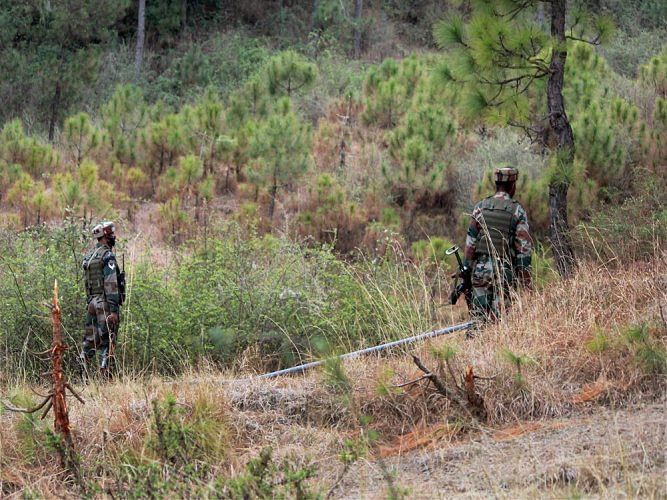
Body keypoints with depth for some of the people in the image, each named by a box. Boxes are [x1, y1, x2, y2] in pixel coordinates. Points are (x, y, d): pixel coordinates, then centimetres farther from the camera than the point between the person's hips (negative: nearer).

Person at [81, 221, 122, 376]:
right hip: (105, 303, -8)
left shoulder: (88, 257, 14)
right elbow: (111, 284, -19)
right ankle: (104, 373, -8)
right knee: (107, 341, -5)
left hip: (91, 303, 8)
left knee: (90, 340, 11)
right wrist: (114, 310, -21)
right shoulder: (107, 256, -12)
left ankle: (82, 370, 7)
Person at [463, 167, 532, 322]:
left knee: (478, 318, 6)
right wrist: (525, 279, -3)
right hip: (504, 272, -2)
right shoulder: (517, 211, -3)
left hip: (481, 268, 2)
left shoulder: (480, 208, 4)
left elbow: (470, 242, 3)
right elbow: (524, 247, -6)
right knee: (498, 320, -1)